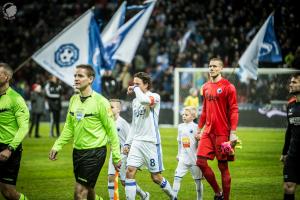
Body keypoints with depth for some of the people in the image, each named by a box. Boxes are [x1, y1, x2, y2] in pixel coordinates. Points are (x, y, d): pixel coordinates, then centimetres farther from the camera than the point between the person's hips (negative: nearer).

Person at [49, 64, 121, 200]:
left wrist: (116, 157, -9)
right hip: (78, 151, 7)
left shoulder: (100, 102, -12)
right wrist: (57, 146, 6)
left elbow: (111, 130, -9)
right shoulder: (74, 99, 7)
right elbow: (69, 127, 15)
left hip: (95, 152, -7)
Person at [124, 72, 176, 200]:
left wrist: (136, 89, -13)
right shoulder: (135, 101, 16)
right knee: (129, 171, -10)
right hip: (136, 142, 6)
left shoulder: (155, 97, -6)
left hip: (151, 142, -6)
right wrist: (128, 142, 16)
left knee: (156, 177, 1)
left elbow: (144, 100, -31)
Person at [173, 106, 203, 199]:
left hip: (194, 158, -4)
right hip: (183, 158, 4)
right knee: (177, 177, -8)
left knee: (198, 180, 7)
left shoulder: (196, 127, -7)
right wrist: (179, 154, 23)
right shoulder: (180, 127, 8)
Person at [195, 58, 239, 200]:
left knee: (223, 166, -1)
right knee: (200, 161, -2)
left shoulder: (227, 87, -7)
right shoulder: (206, 87, 13)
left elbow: (234, 110, -10)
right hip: (208, 132, 6)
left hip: (222, 133, -6)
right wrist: (199, 129, 19)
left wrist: (233, 133, -17)